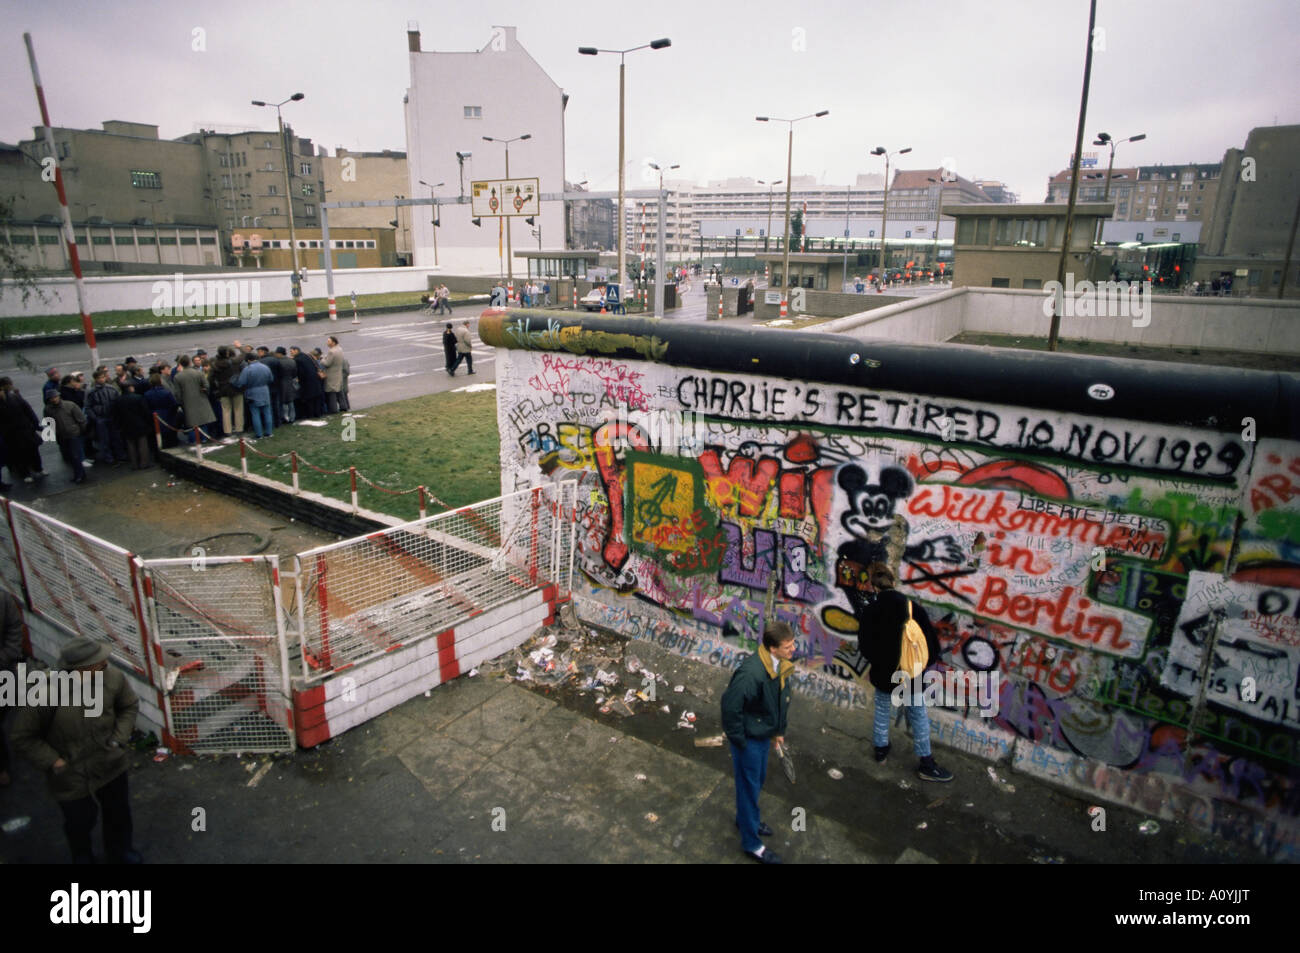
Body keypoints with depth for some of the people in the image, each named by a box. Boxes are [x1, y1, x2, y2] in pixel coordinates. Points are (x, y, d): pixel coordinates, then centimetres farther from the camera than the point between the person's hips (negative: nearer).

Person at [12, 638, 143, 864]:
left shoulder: (113, 678, -20)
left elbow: (130, 706, 2)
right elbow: (23, 739, -12)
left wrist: (119, 738, -8)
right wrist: (55, 763, -15)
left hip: (111, 765, 3)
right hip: (72, 775, -3)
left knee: (119, 812, 23)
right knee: (81, 822, 21)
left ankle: (120, 851, 55)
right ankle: (82, 856, 57)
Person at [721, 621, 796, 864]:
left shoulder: (781, 664, -9)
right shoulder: (752, 673, -37)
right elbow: (730, 705, -31)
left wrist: (778, 731, 15)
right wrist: (739, 741, -19)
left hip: (764, 734, 8)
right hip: (749, 738, -8)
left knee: (758, 780, 27)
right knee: (749, 787, 11)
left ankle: (746, 819, 53)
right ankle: (751, 843, 30)